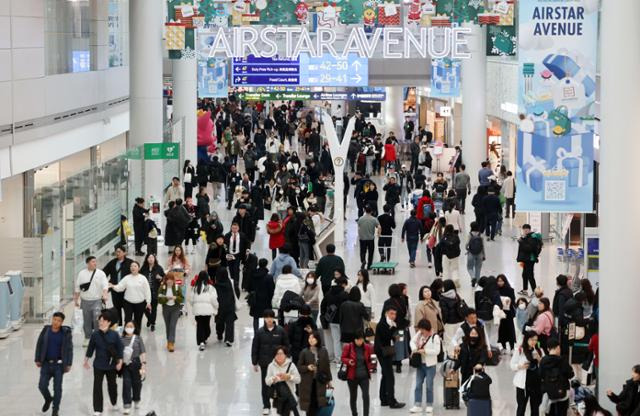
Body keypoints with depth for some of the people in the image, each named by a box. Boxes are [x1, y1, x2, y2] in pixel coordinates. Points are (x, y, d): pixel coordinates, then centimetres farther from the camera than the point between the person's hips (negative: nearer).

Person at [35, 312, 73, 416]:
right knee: (42, 385, -1)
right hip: (46, 364, 2)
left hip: (59, 365, -2)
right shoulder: (45, 331, -1)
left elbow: (69, 349, -4)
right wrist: (37, 360, 4)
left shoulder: (66, 333, -7)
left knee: (57, 388, 2)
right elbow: (39, 345, 7)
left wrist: (68, 364, -7)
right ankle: (48, 399, 31)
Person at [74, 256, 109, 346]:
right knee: (86, 321, 9)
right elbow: (77, 288, 11)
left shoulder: (101, 273, 0)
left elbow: (105, 285, -9)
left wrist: (104, 294, -27)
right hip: (85, 301, 2)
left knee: (97, 319, -15)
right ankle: (87, 338, 22)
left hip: (97, 301, -2)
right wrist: (76, 300, 11)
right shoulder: (82, 274, 6)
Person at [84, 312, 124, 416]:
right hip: (98, 365, 0)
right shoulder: (95, 334, -9)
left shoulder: (114, 335, -12)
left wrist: (119, 362, -5)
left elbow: (120, 349, -4)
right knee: (97, 386, -2)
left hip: (111, 365, 0)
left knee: (112, 384, 18)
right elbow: (90, 348, 3)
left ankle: (114, 403, 43)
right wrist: (86, 360, 10)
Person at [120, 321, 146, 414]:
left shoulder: (138, 339, -1)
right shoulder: (122, 340, 0)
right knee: (126, 383, -7)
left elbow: (143, 352, -3)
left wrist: (143, 363, -11)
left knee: (136, 382, 13)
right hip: (125, 364, 0)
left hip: (135, 363, 0)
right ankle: (127, 405, -6)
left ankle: (136, 400, 39)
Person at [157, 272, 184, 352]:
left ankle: (171, 343, -15)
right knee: (167, 326, 11)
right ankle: (169, 342, 27)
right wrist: (166, 298, -24)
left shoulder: (177, 287, -5)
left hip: (175, 308, -2)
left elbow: (182, 299, -1)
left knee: (172, 326, -12)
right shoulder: (162, 288, -3)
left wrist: (175, 298, -20)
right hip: (166, 309, 2)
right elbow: (159, 300, -6)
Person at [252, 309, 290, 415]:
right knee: (265, 384, 5)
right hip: (265, 362, 1)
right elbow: (255, 348, 1)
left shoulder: (280, 331, -5)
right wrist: (255, 363, 1)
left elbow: (286, 346, 2)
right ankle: (266, 406, 16)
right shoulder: (260, 332, -4)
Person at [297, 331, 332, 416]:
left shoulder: (323, 351, 2)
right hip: (307, 382, -1)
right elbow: (299, 367, 2)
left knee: (318, 403, -3)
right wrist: (307, 367, -18)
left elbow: (327, 366, 8)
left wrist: (329, 380, 9)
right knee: (310, 405, -1)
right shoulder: (304, 352, -2)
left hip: (320, 381, 1)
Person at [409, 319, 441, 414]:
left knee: (429, 385, 3)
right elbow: (412, 341, 7)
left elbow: (437, 351, -19)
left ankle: (429, 405, 14)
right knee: (418, 384, 4)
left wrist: (424, 351, -22)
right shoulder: (419, 334, 2)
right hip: (420, 363, 6)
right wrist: (414, 348, -14)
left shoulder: (435, 337, -15)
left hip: (430, 364, -6)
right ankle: (417, 405, 7)